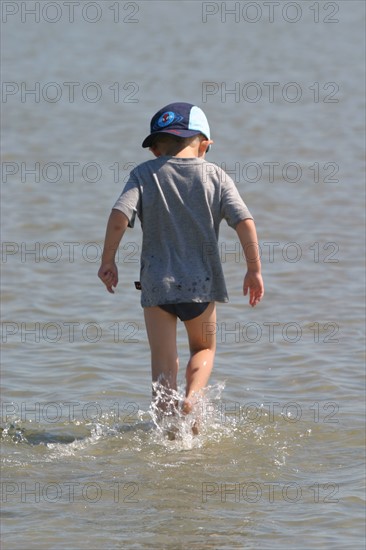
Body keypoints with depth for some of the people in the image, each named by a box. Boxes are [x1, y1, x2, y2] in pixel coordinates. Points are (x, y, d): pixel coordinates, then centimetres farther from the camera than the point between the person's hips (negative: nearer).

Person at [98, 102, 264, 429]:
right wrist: (254, 269, -1)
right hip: (202, 282, 1)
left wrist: (108, 261, -4)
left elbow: (119, 215, -13)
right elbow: (244, 222, -7)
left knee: (164, 360, 6)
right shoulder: (216, 176, 1)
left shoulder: (145, 174, 0)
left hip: (157, 283, -1)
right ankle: (193, 398, -5)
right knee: (204, 348, 20)